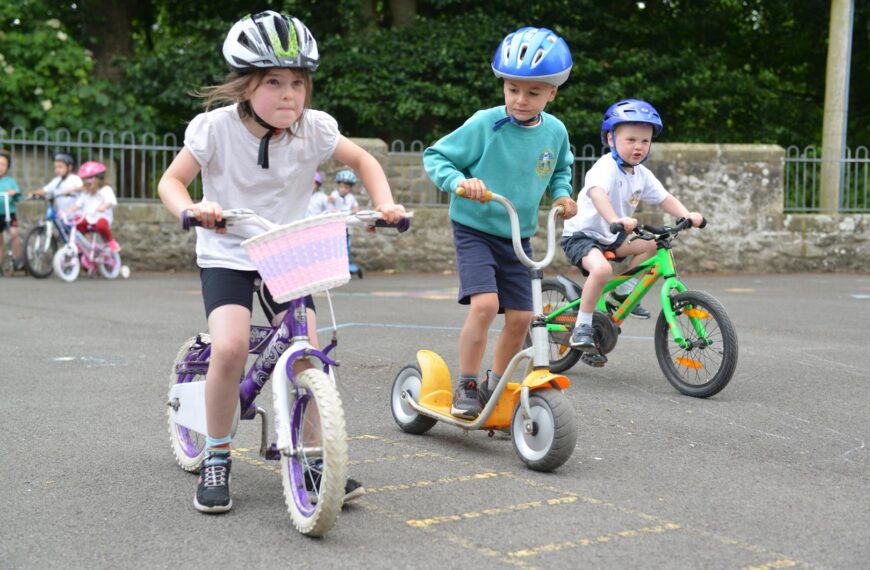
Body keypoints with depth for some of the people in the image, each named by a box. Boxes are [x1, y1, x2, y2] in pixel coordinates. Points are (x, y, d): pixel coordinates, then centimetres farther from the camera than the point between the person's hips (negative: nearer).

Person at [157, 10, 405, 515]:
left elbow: (362, 159, 6)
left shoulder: (313, 128, -10)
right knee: (230, 347, -24)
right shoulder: (216, 127, -16)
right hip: (227, 253, -2)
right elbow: (172, 180, -9)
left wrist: (385, 204, -10)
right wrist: (189, 210, -31)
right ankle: (217, 457, -2)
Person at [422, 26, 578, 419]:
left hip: (517, 237, 5)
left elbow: (562, 167, 20)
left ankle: (495, 386, 26)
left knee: (520, 317, 3)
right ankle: (466, 387, -6)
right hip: (475, 229, -5)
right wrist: (458, 180, -29)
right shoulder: (484, 125, -17)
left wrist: (561, 193, 1)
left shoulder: (554, 131, -2)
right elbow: (435, 156, -11)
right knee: (485, 303, -23)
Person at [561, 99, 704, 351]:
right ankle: (582, 328, -22)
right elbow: (597, 192, -42)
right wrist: (615, 220, -59)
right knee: (602, 269, -34)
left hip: (610, 237, 9)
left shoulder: (642, 175, 5)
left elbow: (665, 198, 4)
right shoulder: (606, 167, -22)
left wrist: (687, 215, -17)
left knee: (651, 245, 5)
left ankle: (623, 291, 15)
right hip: (581, 234, -9)